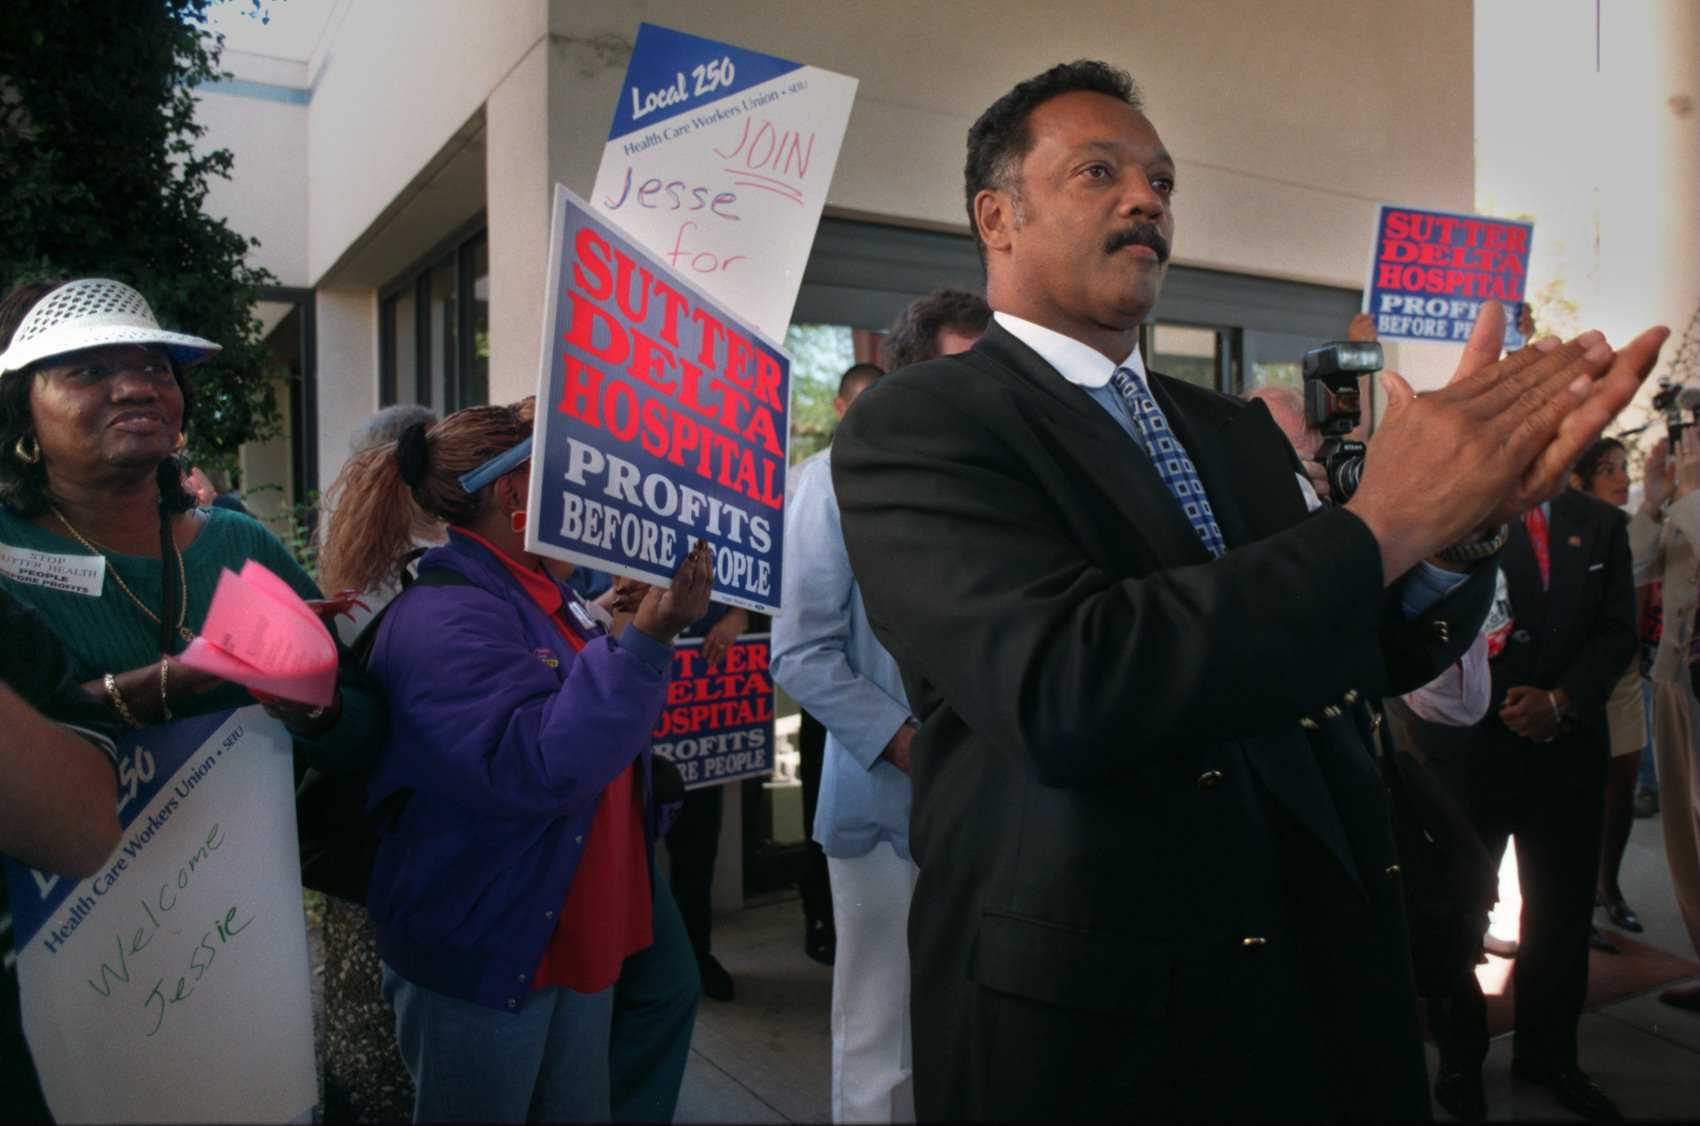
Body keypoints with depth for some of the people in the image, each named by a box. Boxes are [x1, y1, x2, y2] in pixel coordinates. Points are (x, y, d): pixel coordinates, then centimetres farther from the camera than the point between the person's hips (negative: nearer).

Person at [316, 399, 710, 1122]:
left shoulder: (541, 595, 7)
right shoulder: (445, 617, -22)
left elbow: (597, 717, 23)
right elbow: (536, 769, -33)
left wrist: (657, 623, 8)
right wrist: (644, 639, -36)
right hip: (483, 955, -8)